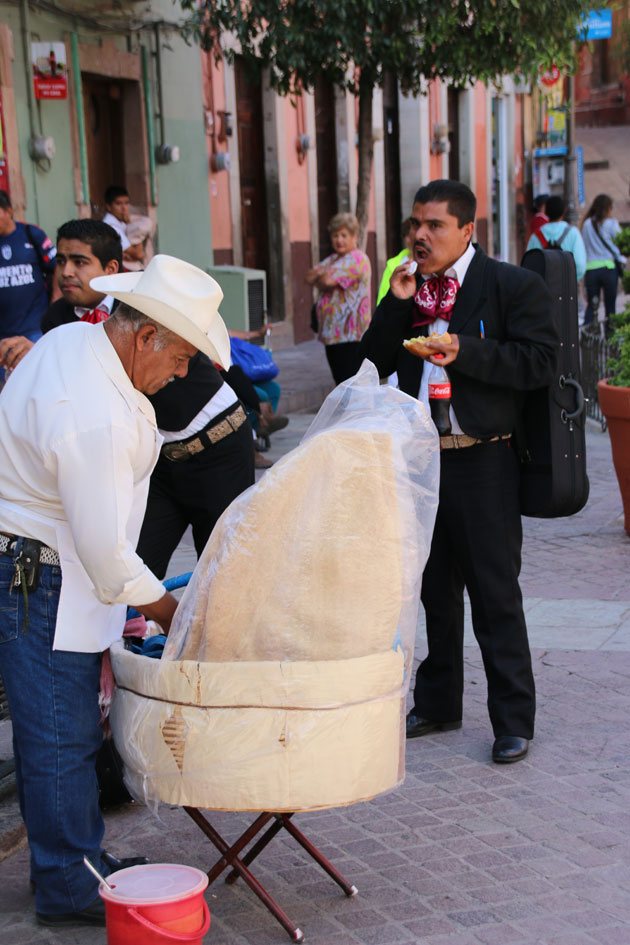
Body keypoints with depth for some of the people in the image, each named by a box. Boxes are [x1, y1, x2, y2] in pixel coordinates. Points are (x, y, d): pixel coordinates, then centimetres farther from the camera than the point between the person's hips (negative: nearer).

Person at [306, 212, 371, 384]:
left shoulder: (357, 259, -11)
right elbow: (310, 277, 9)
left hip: (350, 334, -9)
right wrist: (323, 275, -12)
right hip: (333, 333, 9)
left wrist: (319, 276, 2)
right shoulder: (333, 259, 19)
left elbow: (328, 281, -21)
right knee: (341, 382, 15)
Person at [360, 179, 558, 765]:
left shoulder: (513, 286, -7)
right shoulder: (407, 287, 9)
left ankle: (513, 721, 10)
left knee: (495, 594, -1)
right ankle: (437, 703, 31)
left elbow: (540, 363, -15)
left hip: (481, 461, -6)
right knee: (434, 589, 17)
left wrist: (464, 351, -23)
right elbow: (376, 362, 6)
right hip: (419, 456, 6)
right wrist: (397, 304, -8)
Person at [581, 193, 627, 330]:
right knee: (610, 305, 8)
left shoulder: (587, 224, 4)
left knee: (591, 305, 7)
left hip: (590, 268, 2)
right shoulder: (612, 224, -4)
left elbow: (584, 246, 7)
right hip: (609, 267, -2)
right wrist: (622, 260, 13)